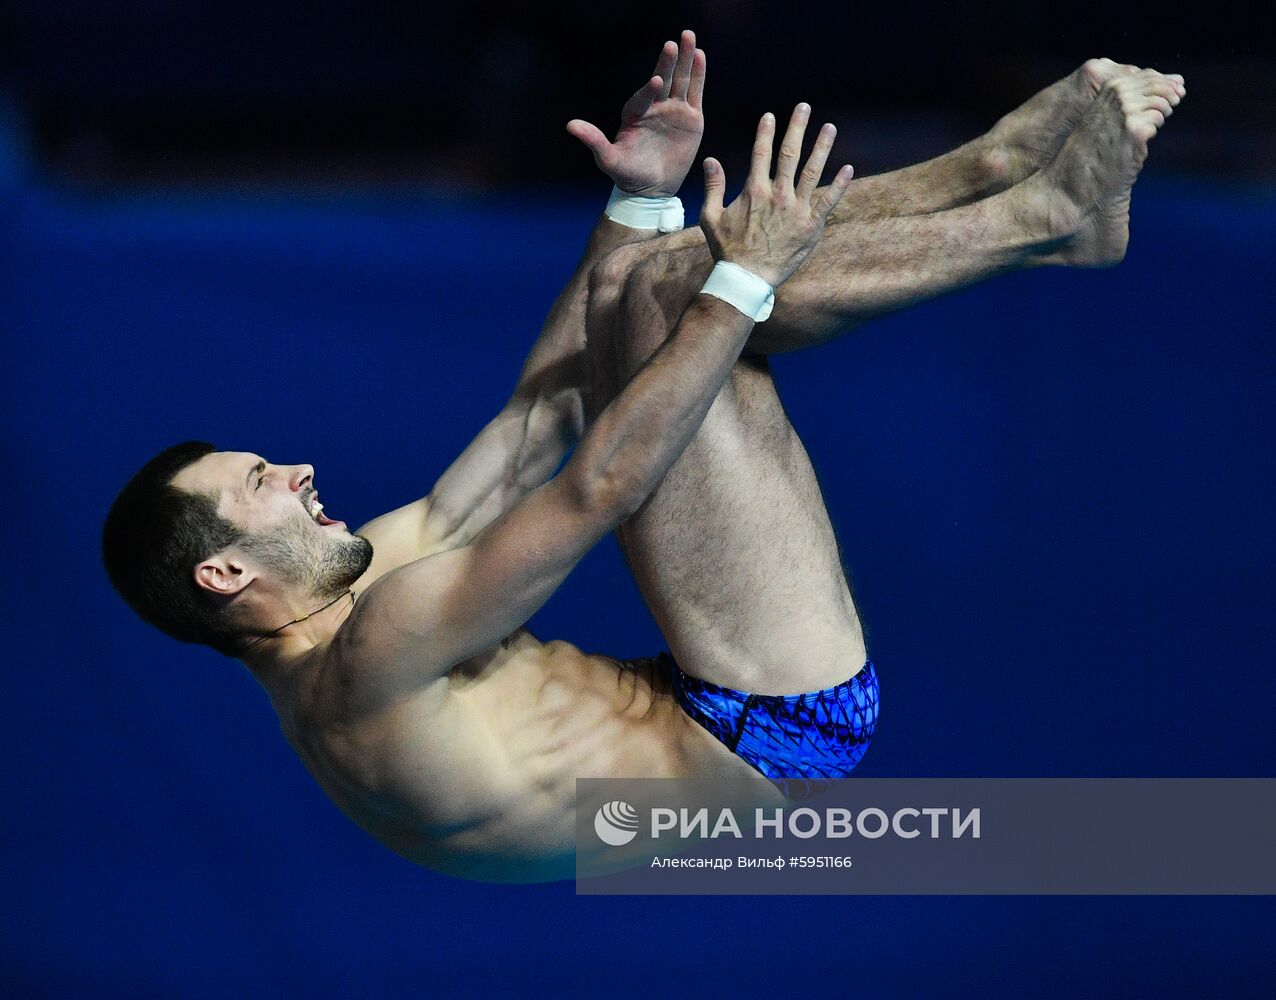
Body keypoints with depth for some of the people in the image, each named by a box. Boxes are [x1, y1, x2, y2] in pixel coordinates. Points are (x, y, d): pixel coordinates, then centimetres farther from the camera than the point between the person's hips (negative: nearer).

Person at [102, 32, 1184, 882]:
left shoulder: (367, 573, 11)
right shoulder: (368, 657, -20)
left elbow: (540, 418, 14)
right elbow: (594, 486, -26)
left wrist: (641, 200, 9)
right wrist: (746, 280, -24)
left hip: (722, 724, 11)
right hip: (768, 742, -11)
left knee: (637, 294, 10)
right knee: (670, 288, -19)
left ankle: (1005, 166, 2)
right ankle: (1046, 215, -10)